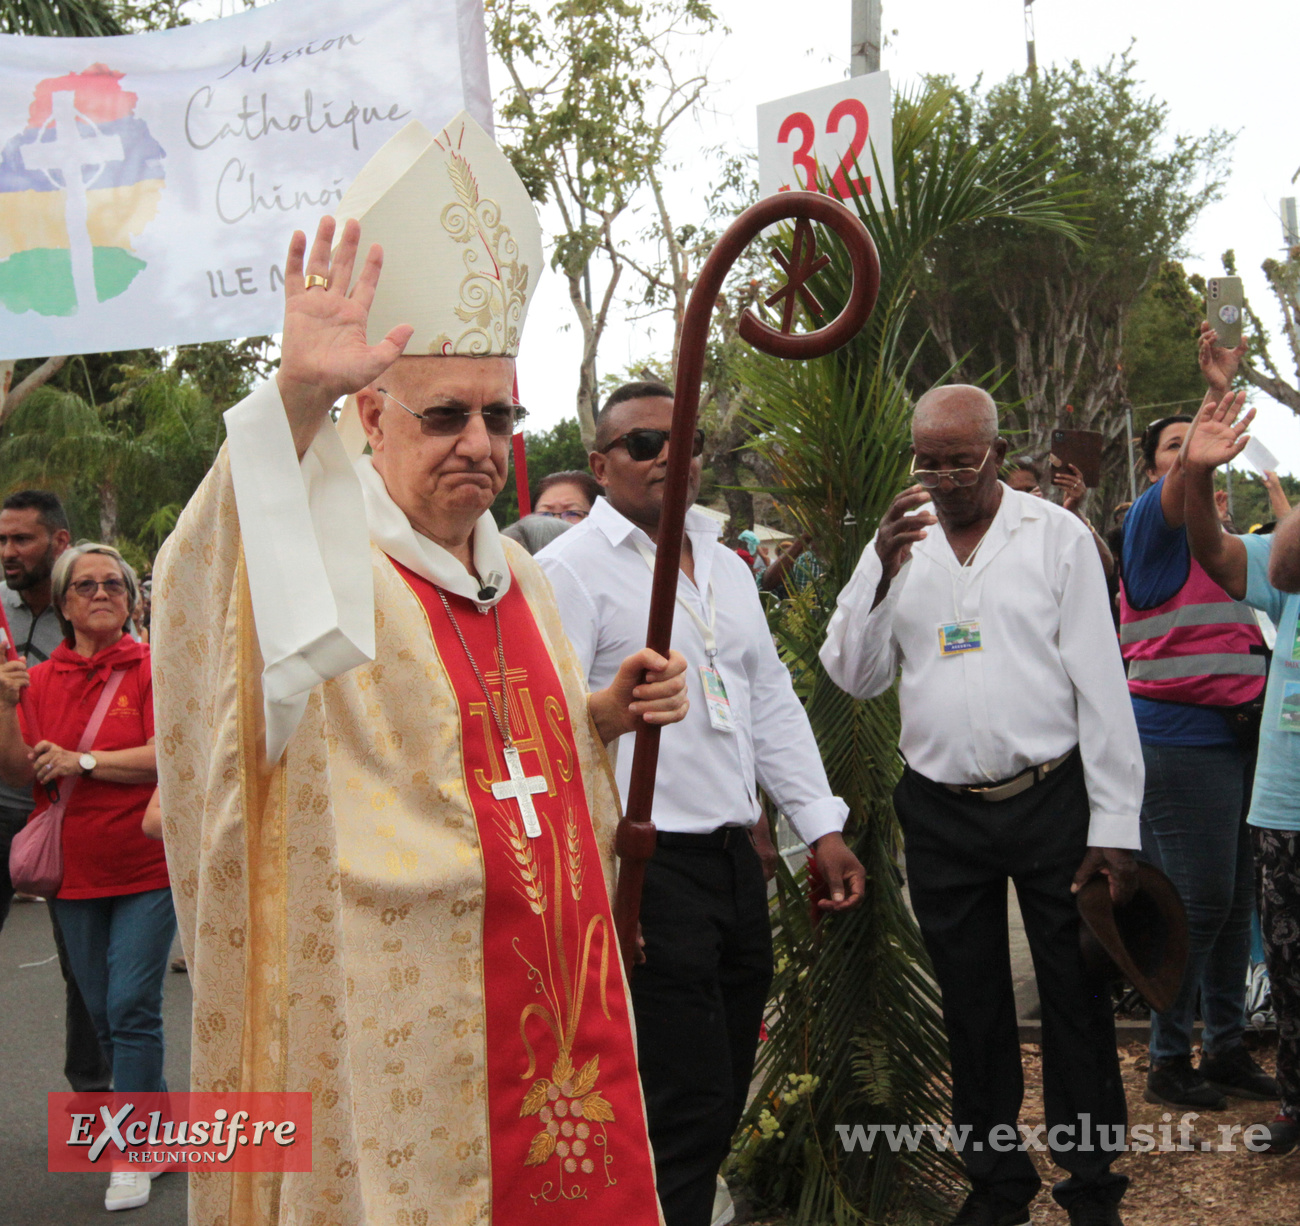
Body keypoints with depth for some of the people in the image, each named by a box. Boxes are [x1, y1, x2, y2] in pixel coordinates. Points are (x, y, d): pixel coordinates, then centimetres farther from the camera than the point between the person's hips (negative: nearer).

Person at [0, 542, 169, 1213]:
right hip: (74, 873, 4)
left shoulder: (152, 667, -5)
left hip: (146, 867, -4)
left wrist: (83, 762, -16)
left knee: (132, 1007, -8)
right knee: (103, 1013, 12)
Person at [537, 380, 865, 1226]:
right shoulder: (571, 569, -7)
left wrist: (822, 825, 13)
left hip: (736, 860, 8)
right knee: (689, 1111, -6)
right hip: (646, 865, -8)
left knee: (722, 1100, 15)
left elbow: (773, 702, 20)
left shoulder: (725, 566, 17)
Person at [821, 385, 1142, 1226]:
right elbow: (855, 676, 2)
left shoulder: (1057, 535, -2)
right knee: (972, 1006, 13)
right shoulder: (899, 542, 6)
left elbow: (1101, 684, -3)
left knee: (1078, 1000, 4)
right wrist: (883, 573, -13)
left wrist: (1116, 825, -7)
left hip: (1051, 801, -3)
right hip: (941, 812, 3)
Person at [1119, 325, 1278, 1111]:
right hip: (1179, 735, -7)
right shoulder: (1152, 524, -2)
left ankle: (1227, 1047, 19)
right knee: (1196, 898, -7)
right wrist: (1218, 392, -33)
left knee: (1237, 898, 9)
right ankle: (1169, 1061, 3)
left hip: (1238, 733, 7)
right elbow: (1185, 480, -23)